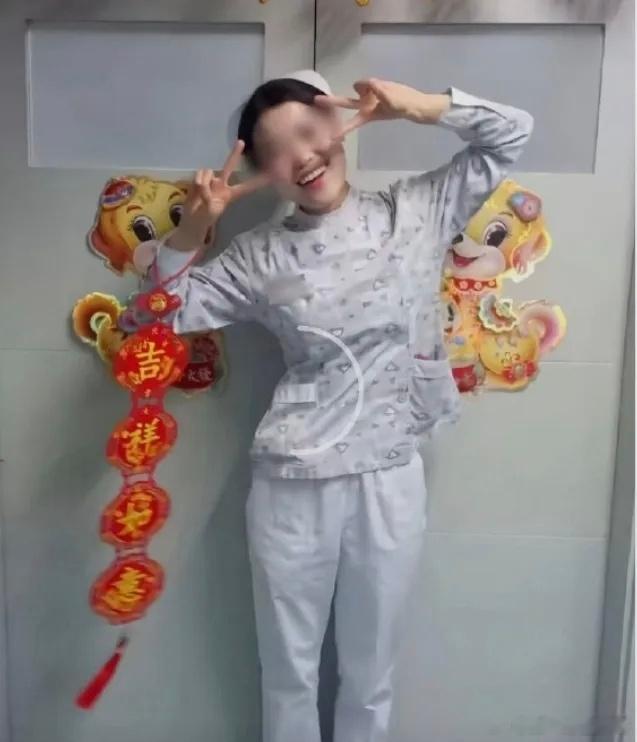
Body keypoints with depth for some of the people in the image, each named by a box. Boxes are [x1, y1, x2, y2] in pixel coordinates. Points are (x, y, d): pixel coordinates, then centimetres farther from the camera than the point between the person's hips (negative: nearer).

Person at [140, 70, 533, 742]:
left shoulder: (416, 212, 2)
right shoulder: (261, 256, 0)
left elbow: (510, 133, 7)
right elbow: (164, 312, 2)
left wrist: (418, 105, -6)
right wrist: (191, 230, -13)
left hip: (390, 479, 1)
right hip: (291, 484, 0)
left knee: (370, 674, 19)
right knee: (288, 670, 19)